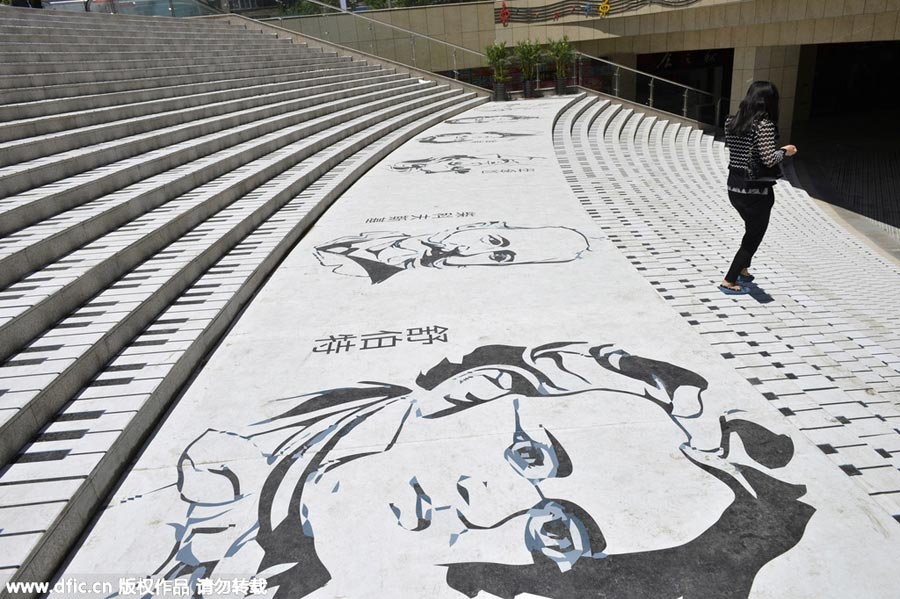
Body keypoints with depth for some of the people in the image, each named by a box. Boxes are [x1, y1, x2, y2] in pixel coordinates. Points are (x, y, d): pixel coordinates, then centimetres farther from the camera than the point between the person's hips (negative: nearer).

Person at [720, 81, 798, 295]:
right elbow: (769, 160, -20)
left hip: (734, 187, 7)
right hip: (756, 191, -7)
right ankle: (729, 282, 11)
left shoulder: (731, 121, 3)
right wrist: (784, 151, -1)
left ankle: (742, 270, 38)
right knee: (754, 236, 10)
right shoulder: (764, 125, -18)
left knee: (752, 229, 28)